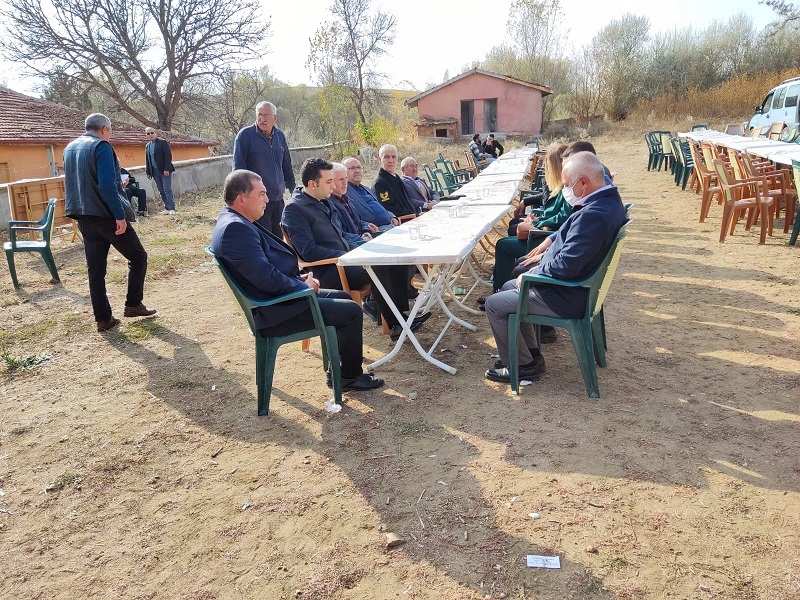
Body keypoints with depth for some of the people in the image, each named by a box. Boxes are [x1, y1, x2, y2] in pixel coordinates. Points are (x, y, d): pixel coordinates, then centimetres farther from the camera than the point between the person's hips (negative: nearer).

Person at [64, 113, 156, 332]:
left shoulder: (69, 148, 15)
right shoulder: (101, 146, -10)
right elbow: (107, 185, -21)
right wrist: (120, 215, -20)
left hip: (83, 218, 8)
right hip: (106, 215, -8)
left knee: (95, 270, 8)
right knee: (138, 256, 8)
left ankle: (103, 319, 10)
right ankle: (133, 304, 8)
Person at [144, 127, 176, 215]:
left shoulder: (163, 142, -4)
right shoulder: (147, 146, 15)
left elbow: (168, 156, -10)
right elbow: (147, 160, 18)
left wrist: (167, 169, -17)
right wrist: (148, 172, 11)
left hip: (164, 171, -6)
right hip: (155, 172, 6)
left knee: (167, 189, -10)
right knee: (161, 191, 5)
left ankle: (171, 209, -9)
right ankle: (167, 208, 8)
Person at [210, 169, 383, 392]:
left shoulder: (236, 221, 10)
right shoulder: (235, 228, -25)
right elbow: (267, 279, -28)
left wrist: (299, 277, 4)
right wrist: (304, 286, -12)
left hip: (276, 298, 11)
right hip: (274, 313, -11)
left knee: (343, 297, 20)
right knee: (351, 311, -7)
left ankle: (337, 368, 26)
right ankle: (350, 377, 11)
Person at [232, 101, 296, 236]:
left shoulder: (280, 136, 10)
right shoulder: (245, 135, -6)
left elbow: (287, 165, 19)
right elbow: (238, 167, -7)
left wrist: (292, 188, 18)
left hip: (278, 199, 5)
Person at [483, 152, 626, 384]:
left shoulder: (593, 215, -32)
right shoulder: (608, 199, 1)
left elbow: (565, 266, -32)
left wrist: (530, 275, -17)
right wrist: (553, 240, 6)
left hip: (567, 296, -11)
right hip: (580, 282, 11)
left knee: (494, 304, -1)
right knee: (509, 287, 23)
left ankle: (523, 366, 14)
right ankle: (530, 354, 28)